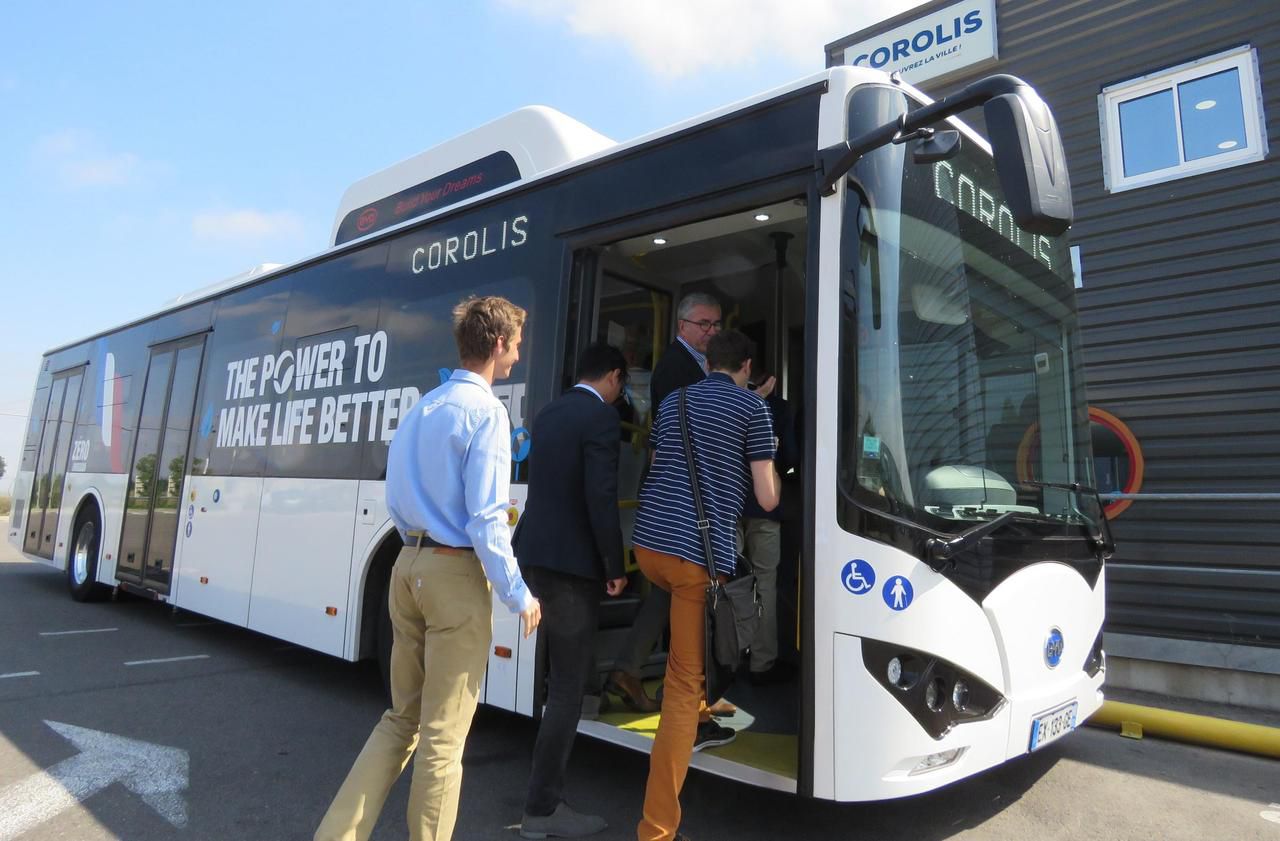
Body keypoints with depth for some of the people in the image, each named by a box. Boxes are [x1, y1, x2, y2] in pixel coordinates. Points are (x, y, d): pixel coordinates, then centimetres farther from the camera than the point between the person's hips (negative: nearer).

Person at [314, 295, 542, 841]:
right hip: (456, 573, -8)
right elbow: (486, 519, -18)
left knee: (402, 718, 20)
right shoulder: (485, 412, -13)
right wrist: (519, 595, -9)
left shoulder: (420, 409, 11)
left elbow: (397, 501, 16)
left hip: (408, 566, 8)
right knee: (443, 734, 6)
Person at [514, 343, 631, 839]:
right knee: (568, 687, 2)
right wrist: (615, 567, -10)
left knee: (571, 666, 25)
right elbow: (601, 498, -20)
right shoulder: (602, 417, -13)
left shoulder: (548, 414, 13)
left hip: (535, 553, 9)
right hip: (570, 561, -9)